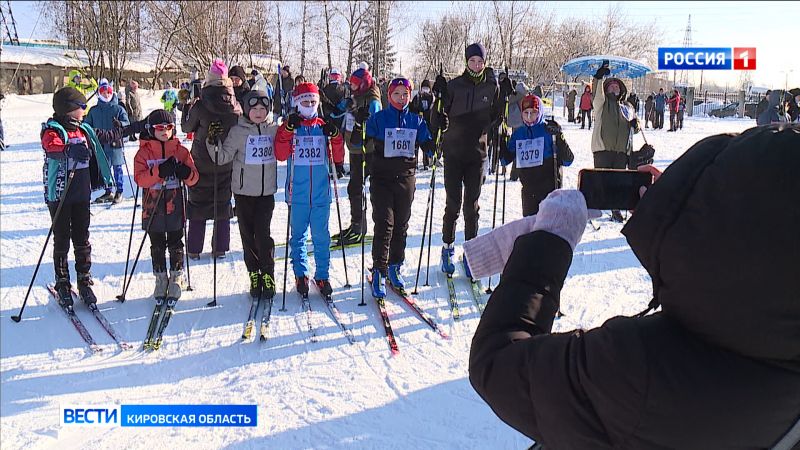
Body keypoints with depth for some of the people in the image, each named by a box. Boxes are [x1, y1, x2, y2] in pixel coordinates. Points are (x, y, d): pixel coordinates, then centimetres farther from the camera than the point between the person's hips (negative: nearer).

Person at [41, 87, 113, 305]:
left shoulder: (84, 130, 10)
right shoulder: (52, 130, -9)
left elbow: (93, 156, 22)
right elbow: (52, 148, -31)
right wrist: (70, 150, -50)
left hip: (82, 194, 5)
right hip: (59, 194, -5)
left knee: (82, 238, 10)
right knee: (61, 240, 4)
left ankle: (84, 280, 18)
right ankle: (62, 283, 14)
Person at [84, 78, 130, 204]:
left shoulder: (118, 109, 1)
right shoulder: (93, 111, 10)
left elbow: (127, 123, -4)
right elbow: (87, 125, 16)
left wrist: (120, 124, -25)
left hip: (115, 143, -3)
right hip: (100, 144, 3)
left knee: (117, 168, 1)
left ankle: (119, 192, 10)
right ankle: (108, 192, 19)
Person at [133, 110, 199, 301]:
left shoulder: (181, 151, 4)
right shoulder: (144, 152, 2)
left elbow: (194, 178, 3)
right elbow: (139, 178, -10)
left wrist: (186, 172, -19)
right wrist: (159, 171, -25)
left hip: (175, 206, 0)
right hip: (153, 207, 0)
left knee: (175, 244, 8)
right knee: (157, 246, 9)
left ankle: (176, 277, 21)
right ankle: (160, 278, 22)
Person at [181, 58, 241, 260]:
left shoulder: (200, 107, -15)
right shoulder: (235, 107, -9)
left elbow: (187, 127, 1)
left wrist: (186, 109, 16)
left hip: (202, 163, -2)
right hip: (226, 165, 2)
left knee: (198, 204, 10)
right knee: (223, 204, 13)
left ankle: (194, 249, 14)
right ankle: (220, 248, 16)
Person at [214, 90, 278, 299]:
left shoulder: (274, 129, 5)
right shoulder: (238, 131, -1)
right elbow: (223, 157, -3)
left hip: (267, 190, 0)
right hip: (243, 191, 0)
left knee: (263, 233, -6)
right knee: (247, 234, 6)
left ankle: (268, 274, 8)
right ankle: (254, 274, 18)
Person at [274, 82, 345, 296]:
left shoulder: (324, 127, 9)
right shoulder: (288, 127, 5)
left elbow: (337, 158, 6)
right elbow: (280, 155, -9)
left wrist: (335, 136, -10)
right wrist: (289, 130, -18)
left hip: (321, 193, 1)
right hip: (298, 193, -1)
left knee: (321, 236, 6)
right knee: (298, 235, 8)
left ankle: (322, 275, 16)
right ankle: (301, 274, 20)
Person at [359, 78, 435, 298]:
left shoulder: (417, 120, 8)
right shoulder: (378, 118, 1)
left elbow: (427, 147, 11)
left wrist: (433, 145, -7)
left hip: (406, 179, 3)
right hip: (382, 178, -3)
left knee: (401, 225, 10)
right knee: (384, 224, -9)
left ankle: (395, 267, 23)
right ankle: (379, 273, -6)